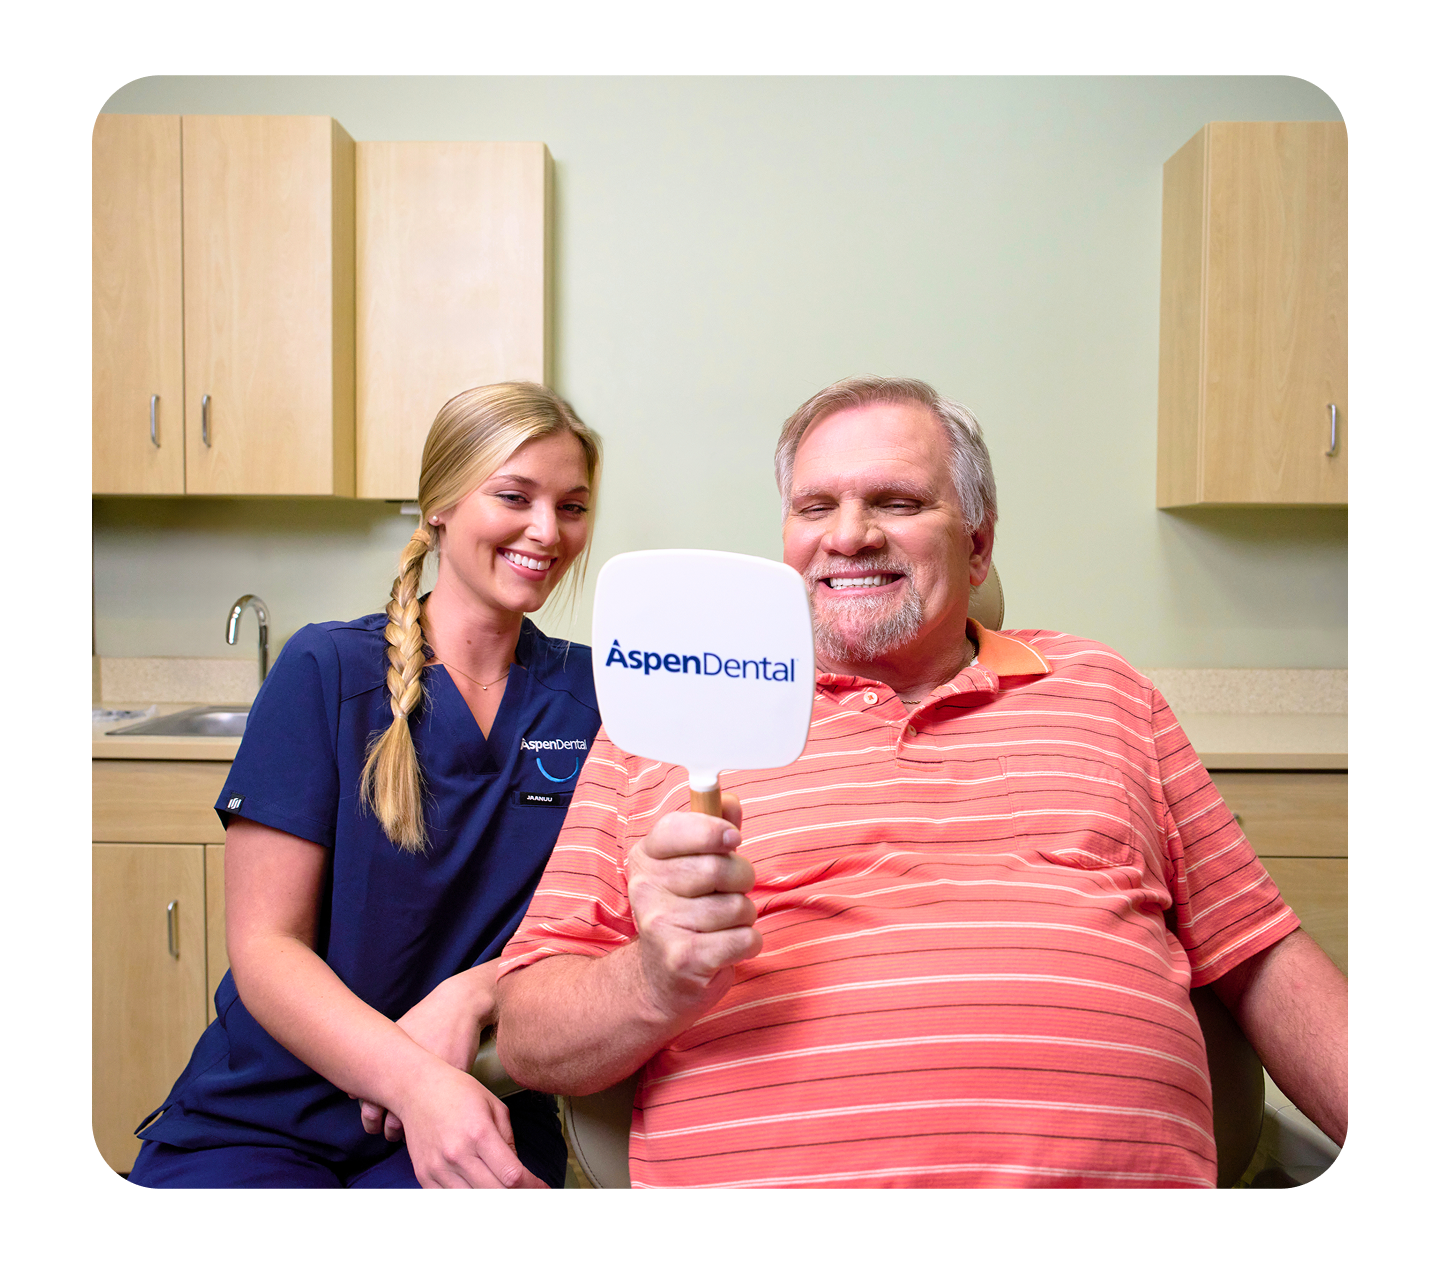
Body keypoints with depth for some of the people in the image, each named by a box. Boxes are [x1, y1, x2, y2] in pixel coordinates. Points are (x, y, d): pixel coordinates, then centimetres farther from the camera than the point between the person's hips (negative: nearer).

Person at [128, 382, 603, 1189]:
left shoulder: (587, 693, 4)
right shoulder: (329, 669, -3)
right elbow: (263, 947, -6)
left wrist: (472, 993, -18)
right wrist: (414, 1079, -22)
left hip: (470, 1118, 1)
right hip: (265, 1114, 0)